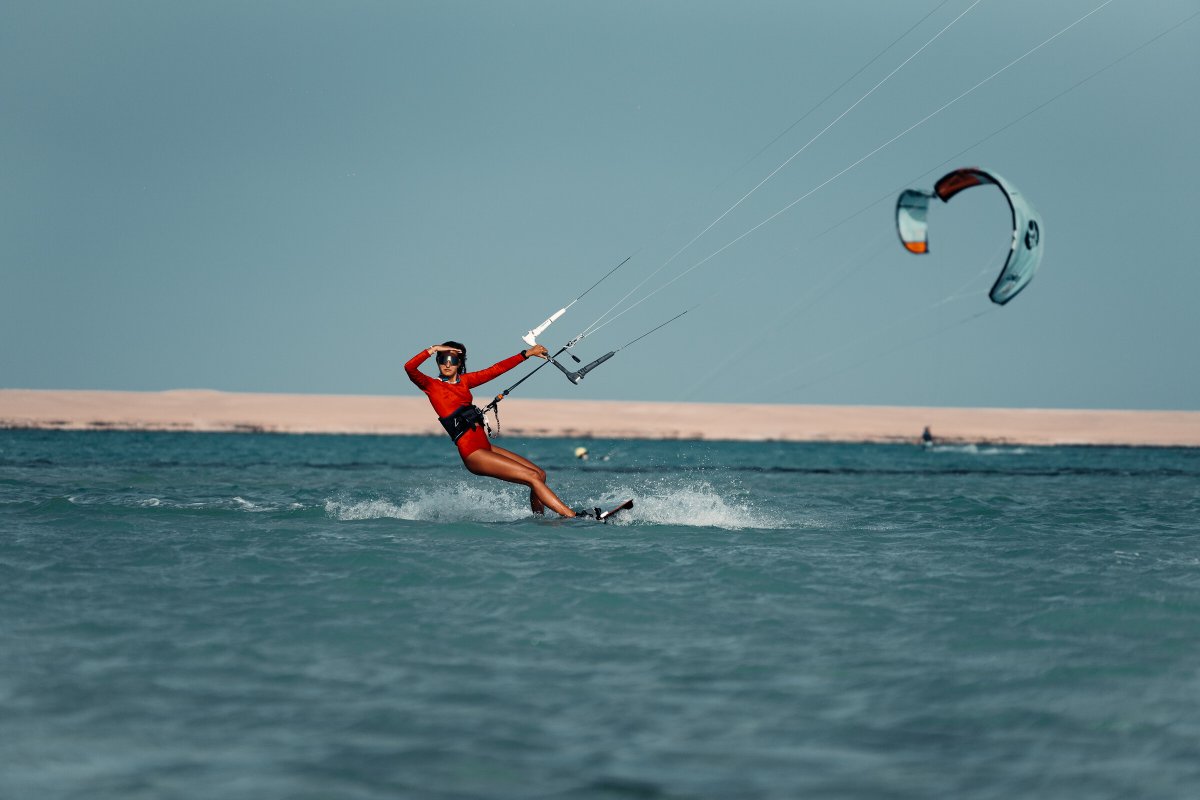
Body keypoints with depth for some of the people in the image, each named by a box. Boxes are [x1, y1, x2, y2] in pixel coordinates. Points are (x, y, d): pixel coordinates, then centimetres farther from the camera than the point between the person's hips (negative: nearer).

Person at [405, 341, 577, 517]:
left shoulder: (464, 381, 16)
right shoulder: (431, 386, -2)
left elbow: (496, 369, 19)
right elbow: (409, 368, -18)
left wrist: (527, 354, 18)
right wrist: (434, 349, -15)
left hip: (486, 447, 8)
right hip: (472, 453, -8)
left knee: (540, 474, 5)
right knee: (533, 477, -13)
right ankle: (571, 516, -14)